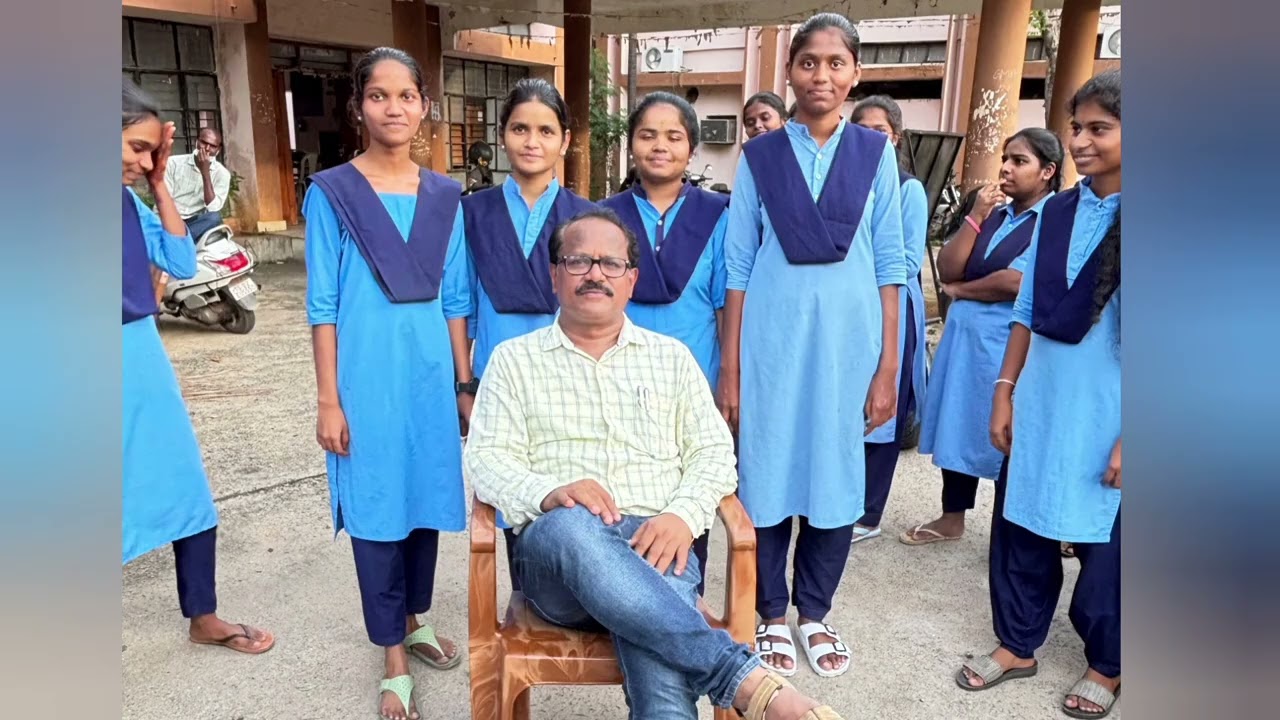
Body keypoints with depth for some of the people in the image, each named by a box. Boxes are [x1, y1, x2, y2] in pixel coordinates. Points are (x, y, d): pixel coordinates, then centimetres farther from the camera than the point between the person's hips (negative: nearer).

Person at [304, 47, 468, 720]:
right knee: (376, 510, 5)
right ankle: (394, 662, 20)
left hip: (430, 370, 4)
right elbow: (323, 304, -5)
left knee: (427, 502, 14)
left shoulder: (444, 195, 6)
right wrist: (328, 400, -8)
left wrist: (465, 383, 9)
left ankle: (413, 620, 37)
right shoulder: (331, 192, -4)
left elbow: (454, 299, 9)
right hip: (368, 373, -3)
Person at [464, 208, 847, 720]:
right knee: (571, 526, -40)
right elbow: (485, 459, 4)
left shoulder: (671, 357, 18)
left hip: (655, 544, 1)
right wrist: (549, 493, -19)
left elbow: (714, 451, 11)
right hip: (555, 550, 0)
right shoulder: (514, 359, 14)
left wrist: (683, 515, -11)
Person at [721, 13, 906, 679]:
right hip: (772, 342, 0)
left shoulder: (875, 152, 5)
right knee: (767, 475, 7)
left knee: (837, 477, 9)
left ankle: (814, 612, 31)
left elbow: (889, 265, 4)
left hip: (847, 342, 1)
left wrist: (888, 368, 0)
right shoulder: (759, 157, 3)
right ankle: (772, 614, 28)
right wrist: (728, 370, 0)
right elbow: (738, 266, 2)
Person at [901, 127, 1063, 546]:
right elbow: (947, 269, 1)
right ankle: (952, 518, 29)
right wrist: (975, 216, -7)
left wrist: (960, 290, -5)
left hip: (1009, 343, -6)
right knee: (957, 425, 13)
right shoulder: (994, 212, 10)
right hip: (963, 335, 7)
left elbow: (1015, 283, -20)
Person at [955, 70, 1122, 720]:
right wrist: (1004, 392, 6)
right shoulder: (1054, 213, 5)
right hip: (1038, 405, 4)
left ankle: (1105, 666, 35)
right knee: (1021, 526, 13)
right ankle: (1017, 644, 34)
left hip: (1103, 417, -4)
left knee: (1104, 544, 11)